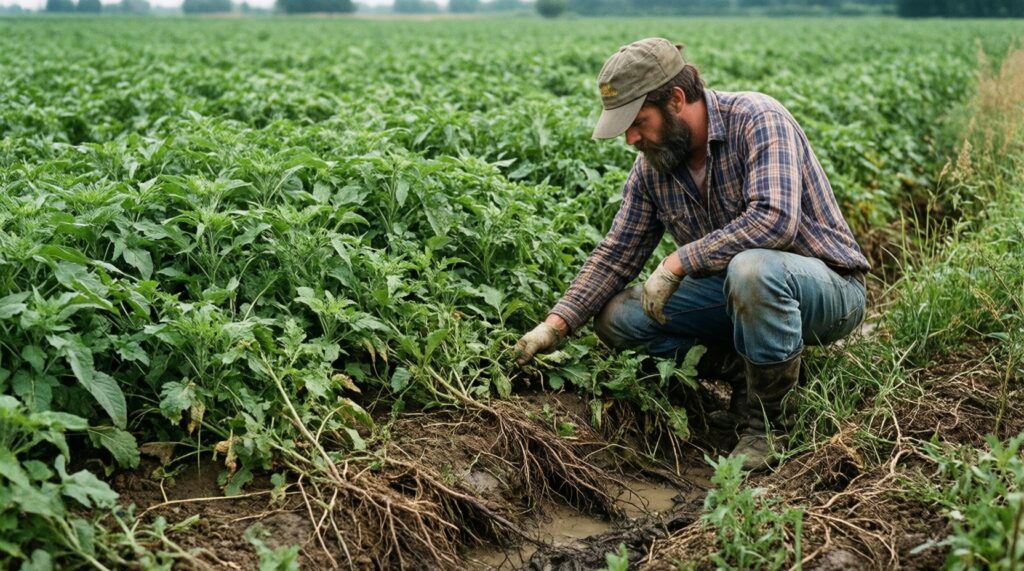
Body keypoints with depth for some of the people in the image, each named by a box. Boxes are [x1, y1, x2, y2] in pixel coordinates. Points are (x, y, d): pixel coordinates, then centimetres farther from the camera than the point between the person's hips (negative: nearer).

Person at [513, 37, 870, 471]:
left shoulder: (756, 119, -22)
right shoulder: (652, 165, -1)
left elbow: (774, 218, -36)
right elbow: (616, 254, 2)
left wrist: (677, 263, -32)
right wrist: (556, 324, -8)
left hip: (827, 288, -6)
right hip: (734, 289, 7)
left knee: (751, 268, -41)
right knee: (615, 315, -7)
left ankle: (766, 421, -17)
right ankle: (753, 374, -2)